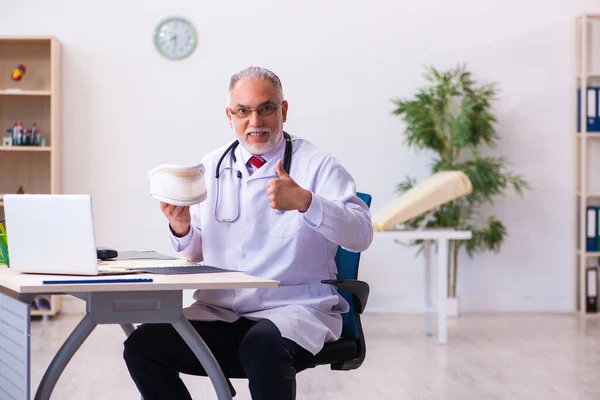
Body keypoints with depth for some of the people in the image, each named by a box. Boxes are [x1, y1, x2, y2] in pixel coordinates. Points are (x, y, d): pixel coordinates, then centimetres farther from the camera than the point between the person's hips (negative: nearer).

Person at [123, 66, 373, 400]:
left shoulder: (318, 165, 0)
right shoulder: (212, 167, 14)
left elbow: (362, 234, -13)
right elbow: (196, 254, 17)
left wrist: (305, 202, -28)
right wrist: (182, 229, -7)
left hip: (293, 309, -5)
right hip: (218, 311, 5)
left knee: (262, 346, -38)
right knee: (142, 346, -16)